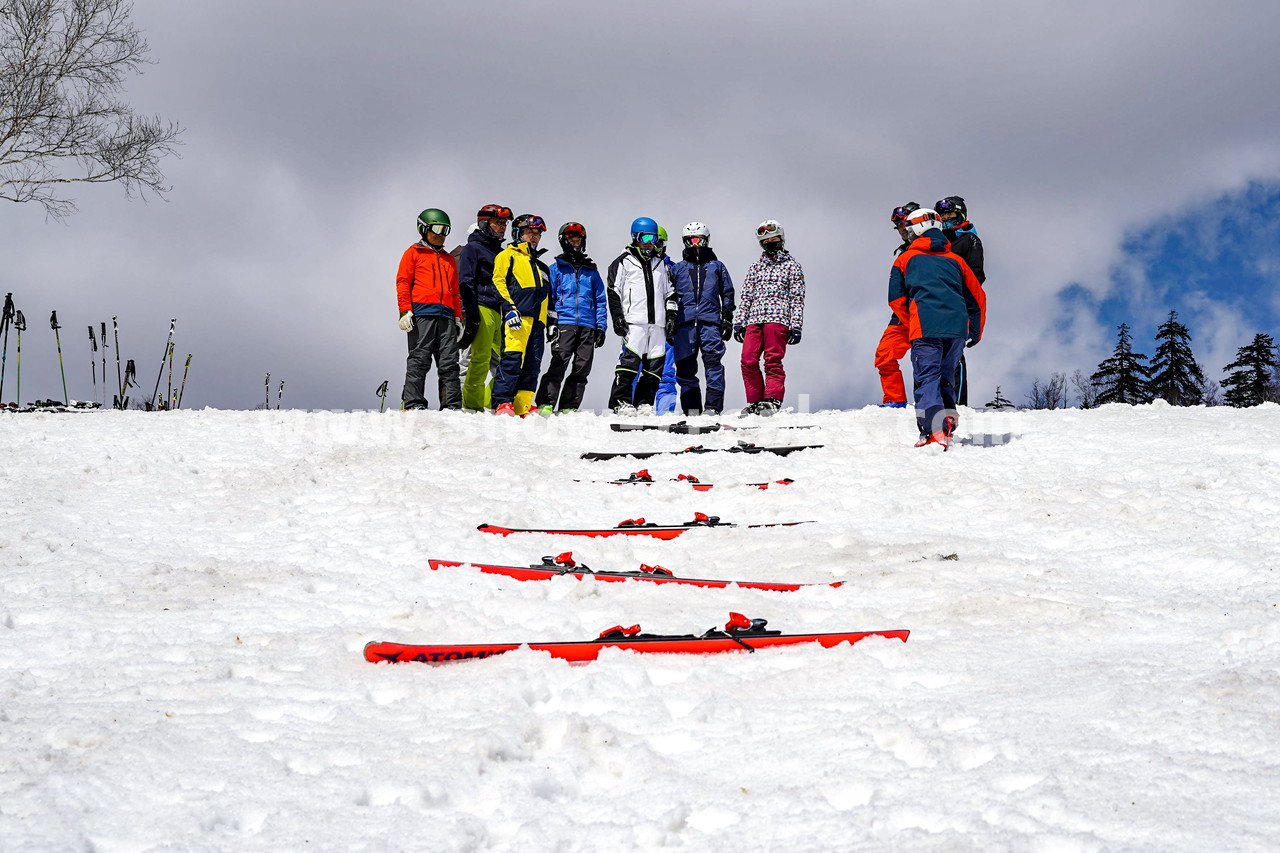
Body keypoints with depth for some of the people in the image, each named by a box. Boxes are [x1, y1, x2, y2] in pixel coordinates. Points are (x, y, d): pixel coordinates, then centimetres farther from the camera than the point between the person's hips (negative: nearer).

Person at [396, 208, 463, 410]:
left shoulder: (449, 259, 28)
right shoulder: (414, 253, 12)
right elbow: (403, 282, 3)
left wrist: (458, 317, 18)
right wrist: (405, 311, -8)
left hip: (446, 316, 5)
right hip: (421, 314, -5)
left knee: (449, 363, -2)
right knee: (419, 360, -7)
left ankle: (452, 405, -5)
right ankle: (413, 403, -7)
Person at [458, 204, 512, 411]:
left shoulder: (501, 253, 25)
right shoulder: (473, 248, 2)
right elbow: (466, 283, -7)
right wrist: (472, 315, -15)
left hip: (499, 312, 8)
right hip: (482, 308, -8)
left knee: (499, 359, 0)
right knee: (481, 358, -12)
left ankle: (489, 403, 4)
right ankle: (472, 405, -10)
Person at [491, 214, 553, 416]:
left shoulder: (541, 267, 32)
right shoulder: (508, 256, 11)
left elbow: (548, 297, 33)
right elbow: (498, 282, -2)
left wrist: (552, 322, 22)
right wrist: (508, 307, -15)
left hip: (537, 320, 7)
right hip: (517, 317, -7)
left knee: (532, 365, 1)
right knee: (512, 358, -18)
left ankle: (522, 407, 1)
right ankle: (502, 404, -21)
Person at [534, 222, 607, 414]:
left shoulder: (591, 270, 19)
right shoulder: (556, 268, 12)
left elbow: (600, 300, 17)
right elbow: (547, 297, 7)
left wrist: (601, 326, 7)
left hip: (587, 326, 3)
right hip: (564, 323, -3)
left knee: (582, 369, -1)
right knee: (558, 365, -15)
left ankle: (569, 407, 3)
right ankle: (545, 403, -15)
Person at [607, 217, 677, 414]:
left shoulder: (661, 264, 22)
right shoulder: (623, 262, 7)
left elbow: (669, 292, 25)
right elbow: (614, 292, 2)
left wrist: (671, 315, 13)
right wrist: (617, 318, -6)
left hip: (657, 323, 5)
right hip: (634, 321, -5)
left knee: (655, 364, 1)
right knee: (630, 359, -16)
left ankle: (644, 403, 7)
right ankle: (620, 401, -13)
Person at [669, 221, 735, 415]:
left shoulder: (716, 266, 18)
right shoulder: (677, 268, 18)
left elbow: (727, 294, 18)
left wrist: (728, 320, 9)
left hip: (710, 321, -1)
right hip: (684, 324, 1)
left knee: (713, 363, -13)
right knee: (685, 368, 0)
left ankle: (713, 408, -14)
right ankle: (691, 410, 5)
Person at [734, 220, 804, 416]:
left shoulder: (792, 265, 10)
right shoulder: (756, 267, 23)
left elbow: (797, 298, 4)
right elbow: (746, 297, 21)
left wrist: (796, 326, -6)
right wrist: (739, 322, 10)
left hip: (778, 319, -5)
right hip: (754, 320, 5)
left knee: (773, 361, -12)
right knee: (748, 361, -5)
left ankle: (772, 400, -14)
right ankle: (755, 402, 0)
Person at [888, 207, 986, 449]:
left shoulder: (905, 259, 15)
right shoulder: (955, 259, 24)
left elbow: (896, 300, 13)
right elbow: (977, 297, 25)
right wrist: (976, 332, 33)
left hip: (925, 327, -4)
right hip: (958, 327, 4)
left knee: (927, 377, -6)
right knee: (946, 377, 19)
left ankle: (935, 432, -21)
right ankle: (947, 423, 14)